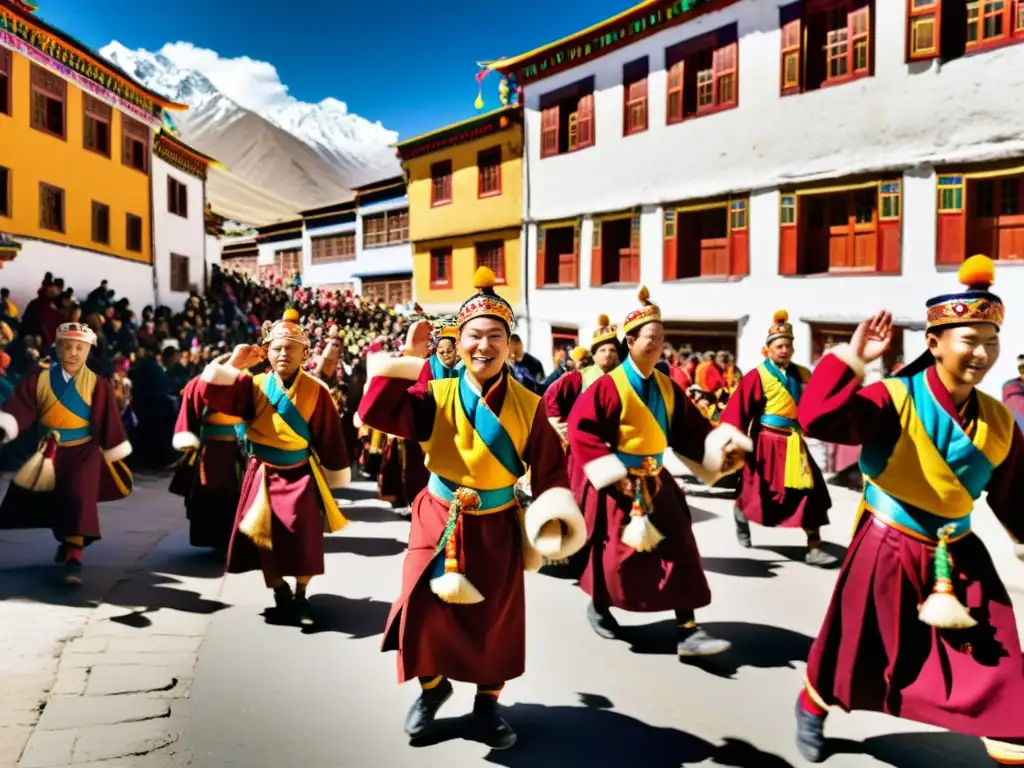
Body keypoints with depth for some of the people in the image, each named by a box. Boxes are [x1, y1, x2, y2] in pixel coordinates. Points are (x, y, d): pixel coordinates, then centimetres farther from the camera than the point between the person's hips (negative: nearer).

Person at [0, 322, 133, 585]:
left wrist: (116, 456, -4)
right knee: (51, 502, 16)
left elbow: (108, 424, -7)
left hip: (83, 452, -3)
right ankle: (68, 540, 41)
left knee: (80, 498, -18)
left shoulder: (97, 384, -11)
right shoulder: (38, 377, -5)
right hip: (50, 452, 4)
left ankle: (74, 556, -15)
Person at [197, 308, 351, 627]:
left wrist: (334, 476, -3)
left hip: (301, 474, -2)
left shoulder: (316, 390, -9)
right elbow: (212, 394, -12)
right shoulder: (254, 385, -3)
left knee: (304, 539, -4)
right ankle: (280, 592, 26)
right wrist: (233, 364, -20)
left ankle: (300, 595, 17)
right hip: (263, 474, 2)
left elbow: (329, 436, -6)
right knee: (265, 538, 4)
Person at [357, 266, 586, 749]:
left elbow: (549, 466, -4)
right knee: (425, 609, 3)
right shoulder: (436, 395, -7)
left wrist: (553, 517, -16)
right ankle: (431, 686, 33)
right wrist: (406, 358, -20)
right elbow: (376, 413, -18)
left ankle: (488, 703, 32)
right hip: (439, 519, 0)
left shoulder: (528, 405, -6)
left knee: (496, 618, 8)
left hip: (498, 526, 0)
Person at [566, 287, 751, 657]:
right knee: (617, 552, 3)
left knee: (679, 551, 1)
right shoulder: (609, 385, -14)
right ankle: (599, 607, 33)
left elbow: (691, 429, 8)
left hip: (656, 481, 6)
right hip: (619, 482, -6)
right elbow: (581, 427, -18)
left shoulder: (666, 387, 5)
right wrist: (613, 472, -20)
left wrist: (723, 447, -10)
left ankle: (689, 633, 6)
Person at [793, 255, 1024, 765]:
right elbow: (817, 418, -34)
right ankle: (812, 710, 42)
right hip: (888, 549, -4)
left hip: (958, 554, 5)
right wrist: (852, 358, -34)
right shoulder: (895, 399, -19)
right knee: (855, 645, 14)